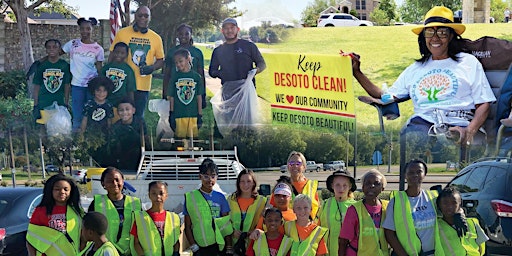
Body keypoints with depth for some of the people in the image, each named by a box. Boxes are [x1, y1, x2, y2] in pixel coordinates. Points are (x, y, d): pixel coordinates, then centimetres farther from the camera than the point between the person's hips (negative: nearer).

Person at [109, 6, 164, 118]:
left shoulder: (156, 38, 6)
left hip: (143, 86, 1)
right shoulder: (122, 33, 1)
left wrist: (152, 68, -7)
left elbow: (160, 60, 14)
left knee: (138, 117, 8)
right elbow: (112, 56, 7)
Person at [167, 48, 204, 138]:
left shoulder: (196, 77, 3)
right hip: (178, 115, 0)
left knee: (193, 138, 1)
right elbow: (171, 97, 5)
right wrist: (171, 115, 2)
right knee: (180, 138, 1)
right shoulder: (175, 77, 4)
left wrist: (200, 115, 3)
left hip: (193, 115, 0)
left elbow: (199, 97, 5)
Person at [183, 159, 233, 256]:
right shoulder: (190, 197, 0)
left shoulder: (220, 197, 6)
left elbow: (226, 225, 8)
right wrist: (194, 247, -6)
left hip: (220, 246, 2)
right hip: (201, 248, -2)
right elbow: (187, 226, 1)